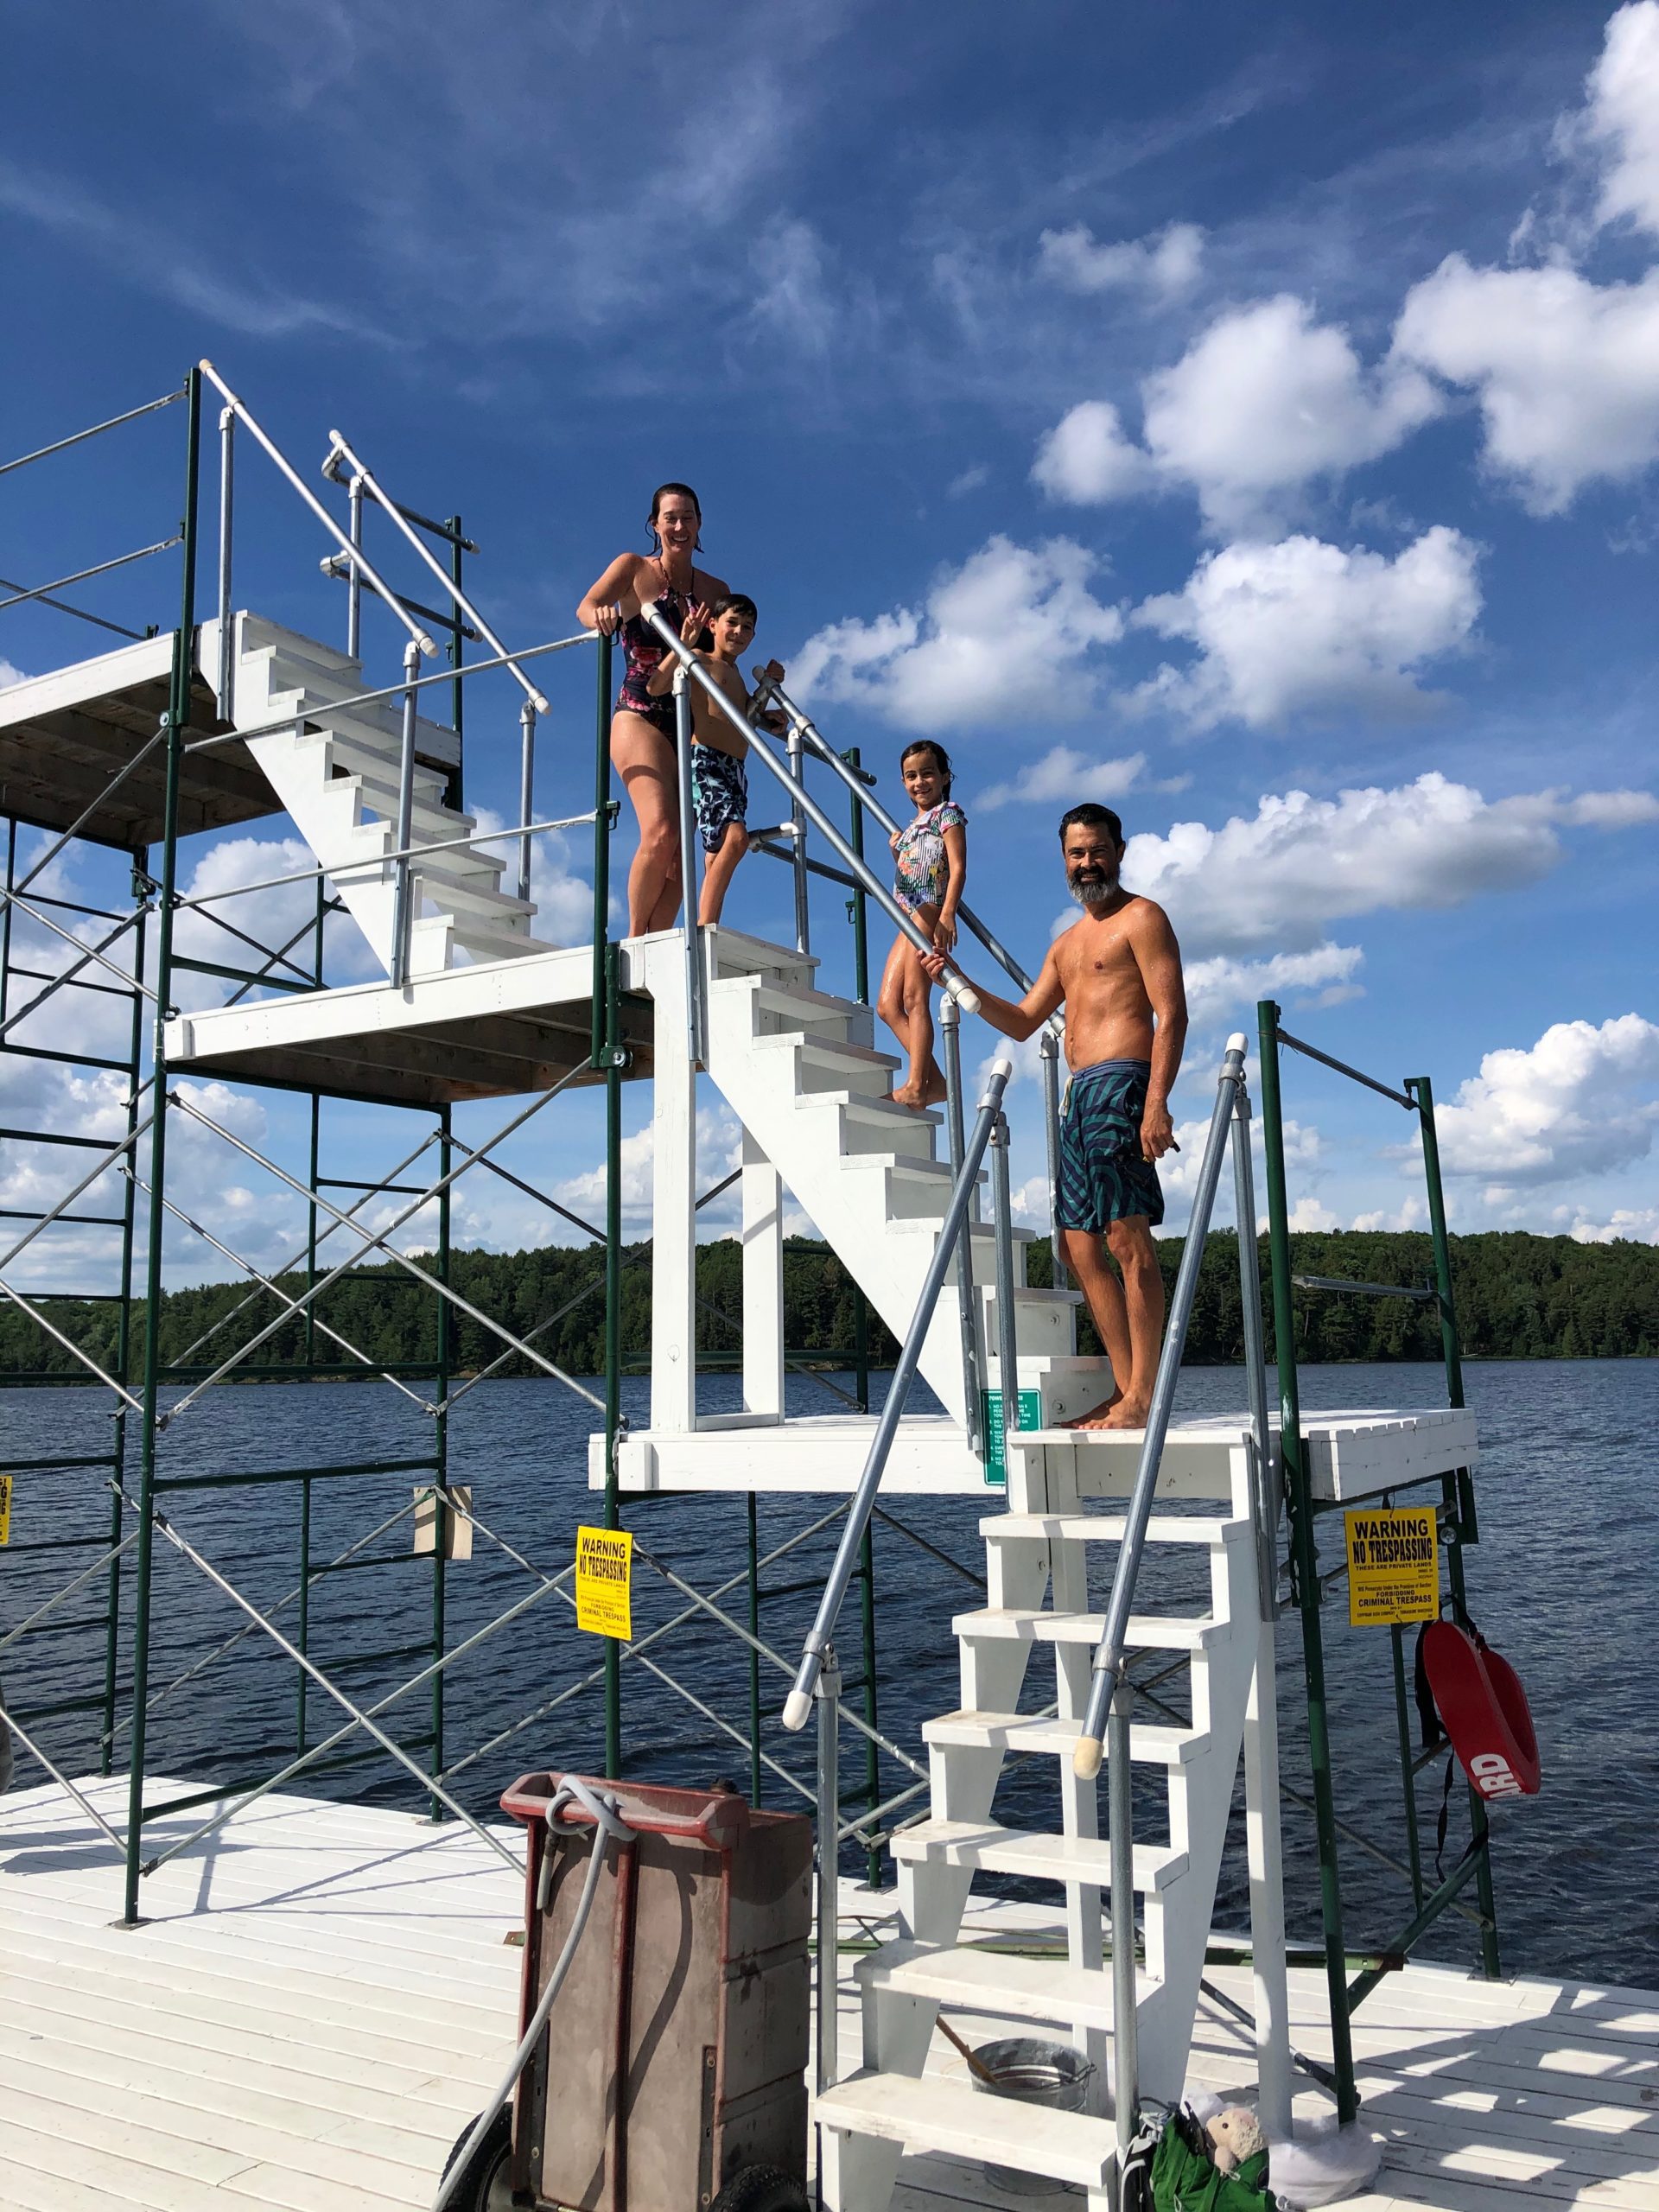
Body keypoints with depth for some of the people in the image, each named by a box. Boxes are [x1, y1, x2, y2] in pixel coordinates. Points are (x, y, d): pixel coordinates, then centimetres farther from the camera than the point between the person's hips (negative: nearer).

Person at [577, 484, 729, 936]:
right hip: (641, 717, -4)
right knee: (660, 833, -21)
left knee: (680, 850, -4)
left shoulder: (715, 590, 13)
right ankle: (634, 939, -6)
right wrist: (603, 616, -34)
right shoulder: (634, 568, 4)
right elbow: (586, 607, -12)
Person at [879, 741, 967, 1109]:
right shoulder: (912, 826, 26)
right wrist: (896, 851, 11)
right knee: (887, 1005, 1)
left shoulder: (948, 814, 1)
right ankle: (933, 1080, 0)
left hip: (930, 912, -9)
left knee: (914, 998, -14)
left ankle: (916, 1086, -15)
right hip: (909, 916, 9)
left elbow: (957, 868, -11)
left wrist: (947, 915, -23)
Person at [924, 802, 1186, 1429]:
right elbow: (1023, 1023, 28)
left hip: (1121, 1086, -9)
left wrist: (1157, 1103, -21)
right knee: (1079, 1247, 6)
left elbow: (1171, 1014, -10)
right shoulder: (1067, 944, 25)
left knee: (1128, 1240, -12)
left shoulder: (1140, 918, 0)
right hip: (1079, 1095, 9)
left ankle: (1143, 1395, -10)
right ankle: (1124, 1390, 11)